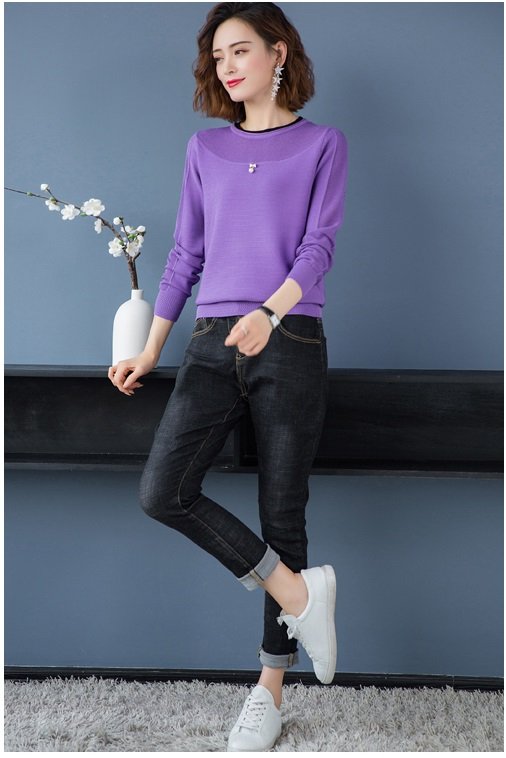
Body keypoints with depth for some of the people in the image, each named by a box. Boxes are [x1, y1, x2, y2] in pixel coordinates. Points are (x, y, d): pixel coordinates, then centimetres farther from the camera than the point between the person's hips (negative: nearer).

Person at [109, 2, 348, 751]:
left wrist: (269, 312, -24)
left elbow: (318, 247, -6)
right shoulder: (206, 148, 16)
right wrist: (150, 351, 9)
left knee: (282, 512, 0)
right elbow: (185, 254, 16)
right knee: (162, 492, -15)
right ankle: (295, 589, -1)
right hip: (214, 344, 3)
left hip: (290, 345, -3)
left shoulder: (322, 144, 6)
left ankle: (270, 687, 12)